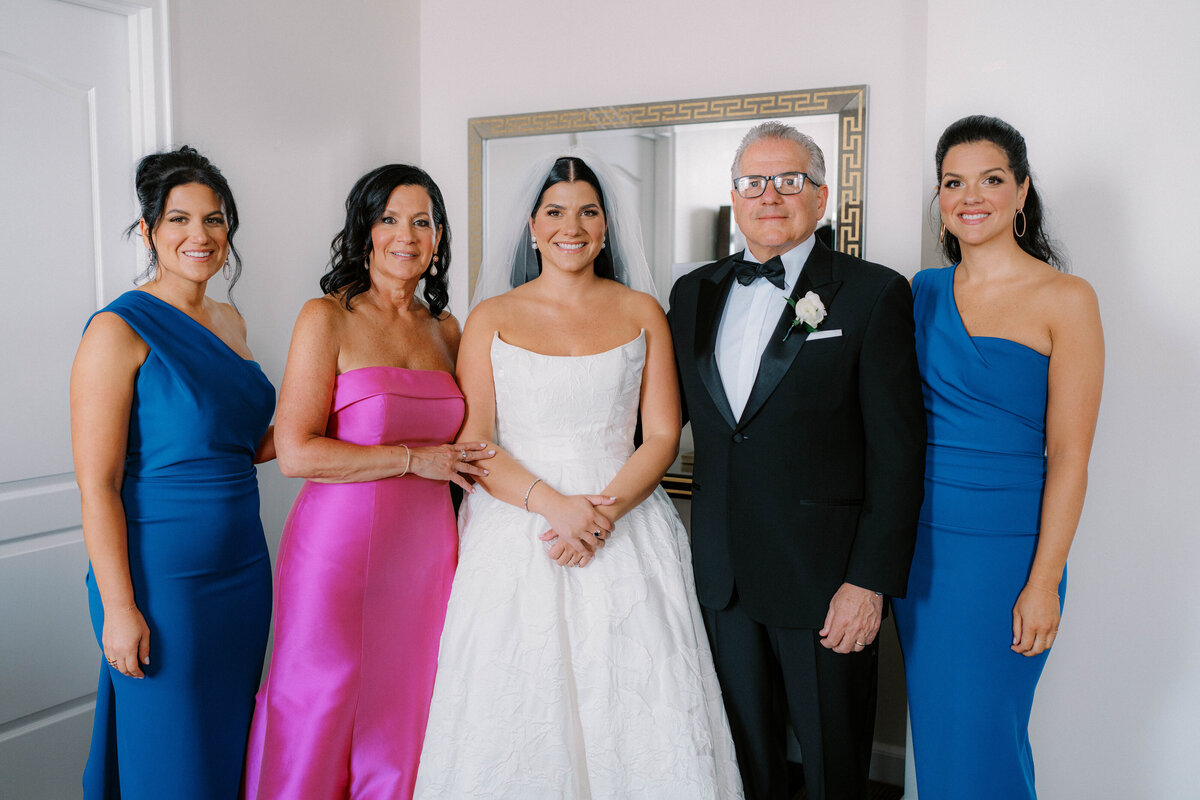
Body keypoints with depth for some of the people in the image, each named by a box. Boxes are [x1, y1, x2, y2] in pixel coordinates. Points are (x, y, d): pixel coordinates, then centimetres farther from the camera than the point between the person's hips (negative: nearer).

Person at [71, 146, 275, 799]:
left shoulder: (229, 321, 9)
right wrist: (118, 608, -18)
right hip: (163, 573, -7)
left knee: (229, 742, 19)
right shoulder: (120, 329, -13)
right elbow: (97, 484, -15)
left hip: (242, 566, 7)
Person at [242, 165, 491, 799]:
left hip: (424, 555, 5)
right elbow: (295, 453, -14)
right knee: (321, 719, 7)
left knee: (400, 723, 13)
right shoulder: (327, 319, -6)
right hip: (339, 549, -4)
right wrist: (412, 459, -11)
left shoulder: (445, 329, 10)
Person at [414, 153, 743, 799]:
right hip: (516, 539, 0)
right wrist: (554, 505, -16)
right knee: (517, 712, 1)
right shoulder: (491, 319, 6)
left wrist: (606, 512, -13)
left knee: (635, 712, -1)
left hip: (626, 533, 1)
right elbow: (472, 441, -1)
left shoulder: (640, 311, 7)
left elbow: (662, 435, 3)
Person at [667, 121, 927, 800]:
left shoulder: (875, 294, -6)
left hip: (826, 578, -4)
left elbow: (898, 451, -9)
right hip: (723, 575, 4)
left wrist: (870, 581, -14)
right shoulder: (694, 293, 9)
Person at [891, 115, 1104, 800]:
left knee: (981, 738, 6)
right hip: (922, 539, 5)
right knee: (933, 728, 16)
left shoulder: (1065, 299, -8)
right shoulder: (923, 291, 6)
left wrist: (1044, 583, -13)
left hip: (1007, 545, -4)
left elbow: (1068, 454, -10)